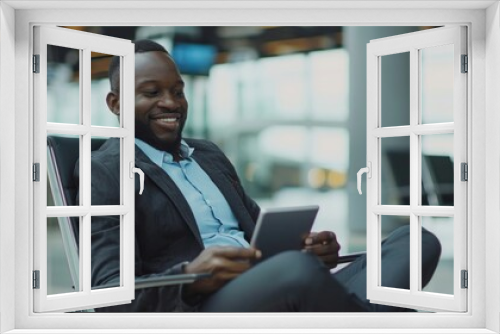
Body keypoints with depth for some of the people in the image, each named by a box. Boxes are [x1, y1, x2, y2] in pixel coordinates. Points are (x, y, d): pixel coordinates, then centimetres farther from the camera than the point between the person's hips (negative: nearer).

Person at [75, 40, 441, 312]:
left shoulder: (209, 153, 24)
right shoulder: (102, 171, 2)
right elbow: (109, 296, -8)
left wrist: (309, 248, 0)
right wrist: (189, 278, -27)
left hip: (278, 294, 7)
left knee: (417, 240, -10)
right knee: (297, 270, -39)